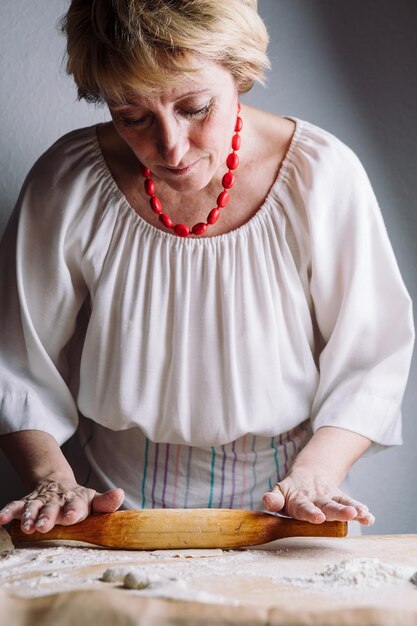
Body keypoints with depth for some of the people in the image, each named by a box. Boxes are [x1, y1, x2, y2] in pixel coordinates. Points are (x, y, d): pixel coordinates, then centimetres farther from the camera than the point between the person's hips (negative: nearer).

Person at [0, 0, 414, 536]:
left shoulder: (322, 175, -11)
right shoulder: (66, 184, -9)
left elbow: (370, 357, -5)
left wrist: (313, 474, -18)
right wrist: (53, 481, -16)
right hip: (117, 509, 1)